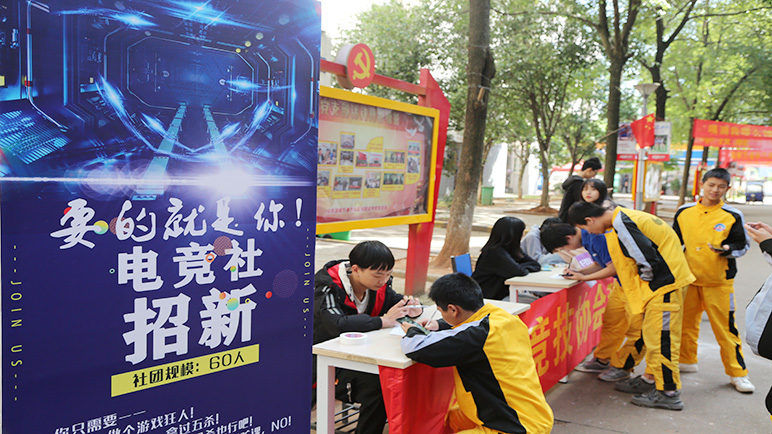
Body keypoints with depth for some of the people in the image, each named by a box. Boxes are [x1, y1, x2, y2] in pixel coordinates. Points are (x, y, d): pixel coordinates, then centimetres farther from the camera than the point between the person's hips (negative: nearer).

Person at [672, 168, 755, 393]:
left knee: (725, 326, -2)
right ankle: (687, 360, 33)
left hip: (719, 281, -3)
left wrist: (728, 250, -19)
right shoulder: (684, 212, 4)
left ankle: (738, 373, 11)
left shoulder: (733, 216, -4)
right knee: (686, 322, 14)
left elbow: (744, 244, 1)